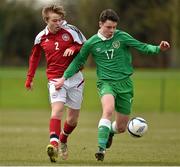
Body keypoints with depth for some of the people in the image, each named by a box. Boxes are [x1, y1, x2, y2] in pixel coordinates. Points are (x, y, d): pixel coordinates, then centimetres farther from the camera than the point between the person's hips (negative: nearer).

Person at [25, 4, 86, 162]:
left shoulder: (71, 31, -6)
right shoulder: (41, 38, 1)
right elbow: (34, 58, 17)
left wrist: (73, 48, -18)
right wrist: (29, 78, 19)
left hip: (75, 78, 1)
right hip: (55, 79, -1)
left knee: (73, 118, 9)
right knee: (57, 109, -25)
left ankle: (63, 140, 37)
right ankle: (54, 144, -37)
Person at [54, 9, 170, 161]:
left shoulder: (122, 37, -3)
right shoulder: (91, 43, -1)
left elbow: (142, 47, -7)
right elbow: (78, 61, 11)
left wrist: (158, 48, -25)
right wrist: (64, 78, 6)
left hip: (125, 83, 2)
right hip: (106, 82, -1)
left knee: (121, 128, 7)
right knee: (108, 110, -34)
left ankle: (110, 131, 45)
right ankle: (101, 148, -33)